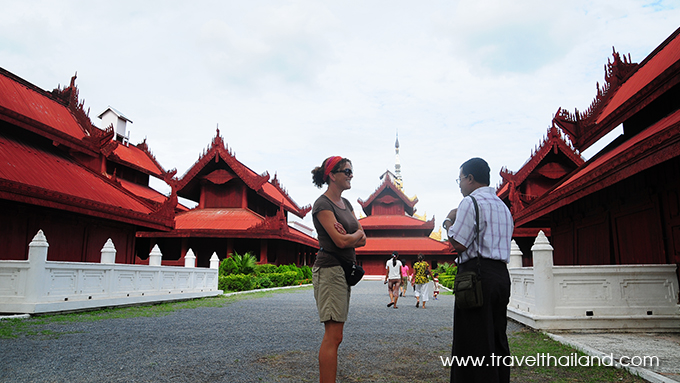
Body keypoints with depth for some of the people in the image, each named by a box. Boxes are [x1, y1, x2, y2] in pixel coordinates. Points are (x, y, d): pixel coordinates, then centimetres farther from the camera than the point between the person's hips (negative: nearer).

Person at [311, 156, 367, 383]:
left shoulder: (345, 203, 16)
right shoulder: (323, 204, -10)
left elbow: (363, 240, 10)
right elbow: (341, 241, -19)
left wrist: (348, 237, -10)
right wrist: (357, 234, 0)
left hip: (345, 270, 9)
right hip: (330, 270, -9)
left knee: (333, 335, 11)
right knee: (333, 336, -9)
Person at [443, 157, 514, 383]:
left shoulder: (471, 202, -8)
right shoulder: (503, 206, 20)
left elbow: (458, 244, -14)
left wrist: (449, 221, 3)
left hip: (477, 274, -9)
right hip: (502, 274, 9)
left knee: (474, 343, -5)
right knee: (497, 340, 14)